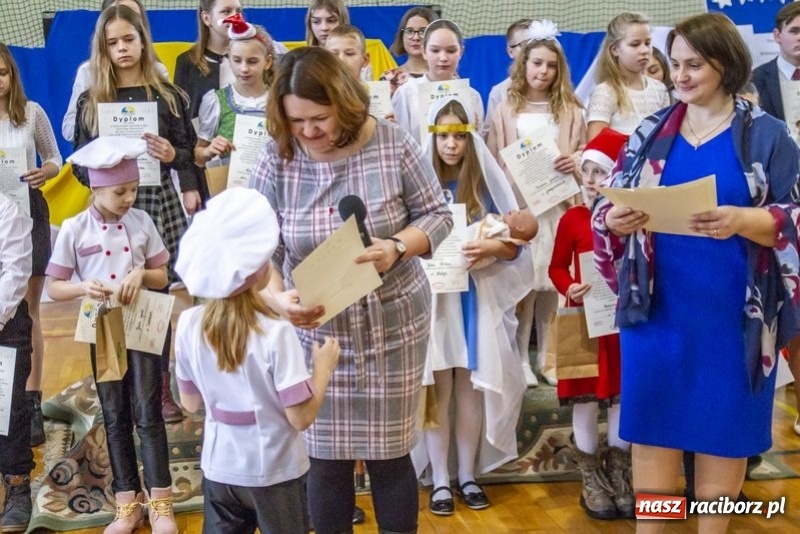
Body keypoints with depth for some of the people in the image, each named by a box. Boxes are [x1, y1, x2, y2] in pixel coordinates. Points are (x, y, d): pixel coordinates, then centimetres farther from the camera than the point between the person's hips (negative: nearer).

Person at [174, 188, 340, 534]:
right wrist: (324, 367, -6)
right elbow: (300, 417, -19)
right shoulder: (276, 333, -24)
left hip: (219, 470, 4)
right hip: (274, 473, -4)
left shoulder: (189, 325, -10)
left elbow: (190, 403, 2)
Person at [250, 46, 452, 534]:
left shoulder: (393, 146, -11)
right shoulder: (277, 159, -9)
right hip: (314, 330, 1)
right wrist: (276, 296, -25)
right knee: (325, 455, 10)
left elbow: (437, 215, -4)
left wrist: (396, 247, -24)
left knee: (388, 452, 9)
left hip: (392, 325, -1)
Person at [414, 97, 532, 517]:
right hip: (432, 298, -1)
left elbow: (515, 246, 0)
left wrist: (490, 247, -19)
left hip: (477, 299, 1)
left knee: (471, 388, 8)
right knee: (438, 391, 3)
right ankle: (440, 480, 14)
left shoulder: (486, 182, 1)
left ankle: (468, 475, 20)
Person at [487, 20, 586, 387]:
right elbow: (493, 161, 4)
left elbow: (585, 152, 10)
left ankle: (547, 356, 14)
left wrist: (575, 163, -13)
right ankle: (521, 359, 6)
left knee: (552, 280, 2)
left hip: (557, 203, 1)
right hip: (518, 204, -1)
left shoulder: (570, 110, 9)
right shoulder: (505, 109, 6)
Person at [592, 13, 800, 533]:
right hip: (656, 305, 2)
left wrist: (742, 220, -24)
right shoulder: (651, 132, 7)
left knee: (724, 428, 7)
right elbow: (608, 207, 8)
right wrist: (615, 219, -15)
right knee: (652, 424, 7)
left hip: (733, 312, -2)